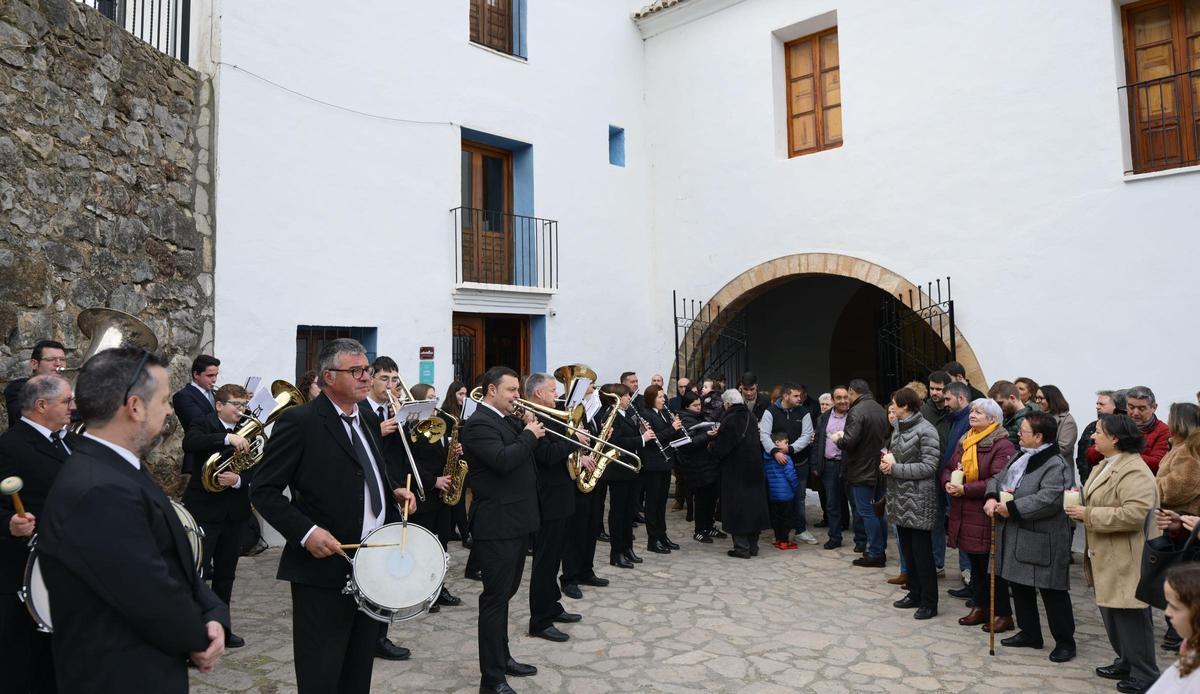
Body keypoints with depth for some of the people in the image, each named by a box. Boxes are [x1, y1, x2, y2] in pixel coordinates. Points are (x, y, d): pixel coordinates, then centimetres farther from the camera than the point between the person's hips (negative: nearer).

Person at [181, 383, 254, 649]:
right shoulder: (203, 425, -5)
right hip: (204, 510, -5)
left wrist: (238, 480, -19)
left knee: (225, 574, 14)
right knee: (197, 572, -5)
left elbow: (254, 473, 1)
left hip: (234, 513, 5)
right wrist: (228, 438, -37)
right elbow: (189, 443, -28)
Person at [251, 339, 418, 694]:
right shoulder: (299, 421, -12)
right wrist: (306, 531, -24)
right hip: (325, 567, -7)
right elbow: (263, 490, -13)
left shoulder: (368, 418, 10)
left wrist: (394, 490, 3)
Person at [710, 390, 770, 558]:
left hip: (736, 471, -7)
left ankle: (742, 547, 4)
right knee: (753, 503, 13)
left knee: (737, 507, 2)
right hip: (754, 468, 7)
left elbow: (720, 449, -19)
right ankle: (753, 546, 21)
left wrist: (711, 446, 4)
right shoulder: (751, 416, 4)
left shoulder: (730, 420, -18)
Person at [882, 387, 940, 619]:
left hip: (918, 500, -8)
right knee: (907, 549, 15)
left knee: (922, 552, 0)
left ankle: (929, 603, 10)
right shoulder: (898, 427, 10)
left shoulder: (926, 431, -14)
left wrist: (895, 468, -18)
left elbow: (928, 466, -18)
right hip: (900, 498, 8)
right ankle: (915, 593, 28)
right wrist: (886, 464, -2)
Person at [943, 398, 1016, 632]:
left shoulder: (1002, 446, -13)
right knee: (975, 564, 17)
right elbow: (948, 469, 15)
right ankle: (980, 607, 30)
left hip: (987, 516, -7)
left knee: (991, 565, 2)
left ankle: (1002, 614, 15)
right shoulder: (964, 442, 13)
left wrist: (965, 489, -22)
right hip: (965, 516, 7)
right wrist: (948, 483, -8)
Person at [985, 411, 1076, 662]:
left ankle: (1065, 641, 18)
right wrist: (992, 498, -6)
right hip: (1014, 538, 9)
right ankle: (1029, 633, 32)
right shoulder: (1020, 458, 12)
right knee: (1019, 586, 18)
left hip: (1041, 541, -9)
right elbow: (997, 479, 15)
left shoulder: (1056, 465, -16)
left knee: (1052, 593, 3)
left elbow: (1048, 500, -27)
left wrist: (1012, 508, -22)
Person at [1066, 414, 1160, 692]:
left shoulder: (1134, 471, -20)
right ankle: (1125, 662, 33)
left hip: (1126, 559, -10)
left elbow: (1134, 513, -29)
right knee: (1111, 612, 19)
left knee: (1130, 615, 1)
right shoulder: (1106, 465, 12)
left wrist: (1088, 515, -23)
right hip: (1105, 557, 10)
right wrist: (1080, 503, 3)